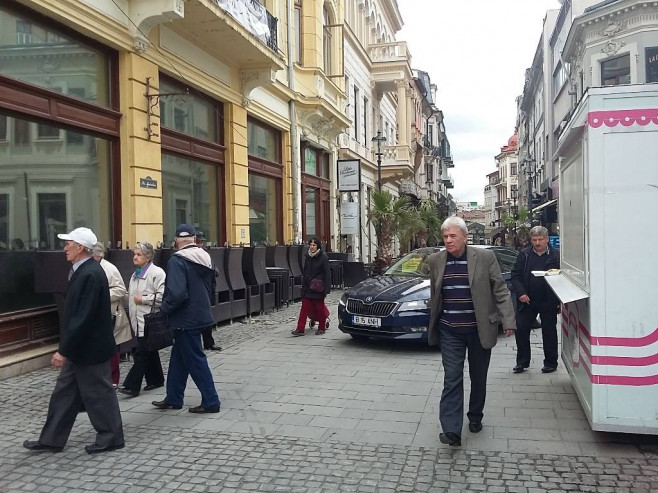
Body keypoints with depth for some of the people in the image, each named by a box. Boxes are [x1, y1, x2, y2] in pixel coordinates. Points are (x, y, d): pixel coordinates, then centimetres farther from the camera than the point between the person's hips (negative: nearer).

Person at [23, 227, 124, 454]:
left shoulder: (90, 274, -24)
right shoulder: (82, 271, 9)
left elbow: (83, 317, -27)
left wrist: (64, 350, -23)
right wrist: (66, 348, 19)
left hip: (89, 348, -10)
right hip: (79, 347, 10)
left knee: (98, 393, 4)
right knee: (64, 393, 16)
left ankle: (111, 437, 19)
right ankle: (52, 439, 27)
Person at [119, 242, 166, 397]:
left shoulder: (157, 272, -11)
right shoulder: (136, 273, 18)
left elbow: (163, 296, -19)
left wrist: (143, 299, -16)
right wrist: (132, 315, 25)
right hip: (139, 321, 9)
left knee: (141, 354, -9)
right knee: (149, 352, 16)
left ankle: (132, 386, -8)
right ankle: (156, 380, 26)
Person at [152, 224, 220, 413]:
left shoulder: (177, 261, -20)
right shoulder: (205, 258, 6)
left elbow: (176, 293, -29)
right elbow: (210, 287, 15)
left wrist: (165, 308, -12)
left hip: (186, 319, -9)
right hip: (201, 314, 9)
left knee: (195, 360, 1)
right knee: (178, 358, 19)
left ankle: (210, 401, 8)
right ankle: (173, 398, 29)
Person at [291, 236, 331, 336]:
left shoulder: (323, 257, -9)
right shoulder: (308, 256, 9)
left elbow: (327, 274, -10)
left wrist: (326, 289, -15)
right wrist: (303, 285, 15)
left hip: (318, 287, -5)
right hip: (308, 287, 5)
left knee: (319, 307, 6)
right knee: (305, 307, 0)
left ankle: (321, 327, 21)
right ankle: (300, 329, 0)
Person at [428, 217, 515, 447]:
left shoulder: (485, 257, -7)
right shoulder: (436, 261, 1)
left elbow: (501, 291, -4)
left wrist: (508, 321, -10)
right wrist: (433, 325, 13)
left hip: (479, 330, -1)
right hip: (449, 331, 1)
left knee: (478, 378, 13)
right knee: (452, 379, -4)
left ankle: (475, 417, 34)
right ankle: (451, 430, -6)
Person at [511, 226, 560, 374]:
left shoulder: (556, 256, -2)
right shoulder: (524, 255, 5)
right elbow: (515, 275, 4)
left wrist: (559, 301, -7)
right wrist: (521, 293, -10)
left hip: (548, 302, -2)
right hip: (527, 300, 2)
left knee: (549, 333, 8)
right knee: (521, 330, 2)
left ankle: (550, 363, 22)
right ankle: (522, 362, 14)